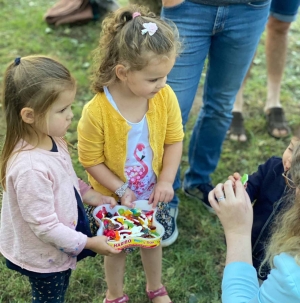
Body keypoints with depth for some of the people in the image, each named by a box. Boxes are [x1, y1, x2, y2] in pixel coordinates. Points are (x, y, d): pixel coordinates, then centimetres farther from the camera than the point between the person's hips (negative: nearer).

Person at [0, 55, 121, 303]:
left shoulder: (51, 139, -11)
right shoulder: (31, 168, -38)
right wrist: (88, 243, -21)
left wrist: (88, 194, -2)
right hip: (44, 255, -8)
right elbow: (44, 226, -30)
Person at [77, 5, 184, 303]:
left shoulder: (165, 97, -20)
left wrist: (166, 180, -16)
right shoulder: (96, 111, -31)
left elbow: (174, 140, -8)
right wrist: (121, 190, -21)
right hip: (114, 197, -3)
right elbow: (91, 161, -20)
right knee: (116, 247, 20)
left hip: (153, 193, 4)